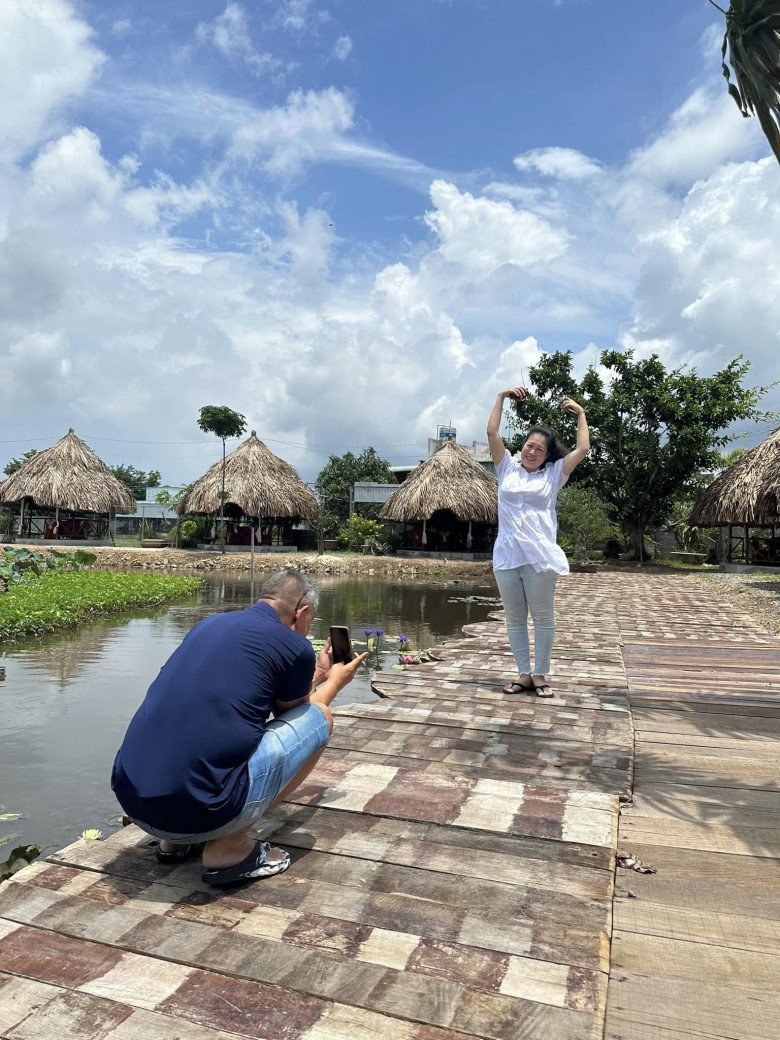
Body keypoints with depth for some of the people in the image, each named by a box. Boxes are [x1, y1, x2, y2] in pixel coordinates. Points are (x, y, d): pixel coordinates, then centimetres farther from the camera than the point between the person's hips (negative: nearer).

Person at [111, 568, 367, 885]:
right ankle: (230, 845, 5)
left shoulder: (210, 623, 16)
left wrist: (315, 676, 43)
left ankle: (176, 841, 20)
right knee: (318, 717, 9)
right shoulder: (294, 647, -4)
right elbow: (291, 715, 17)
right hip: (200, 810, -8)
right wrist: (335, 681, 35)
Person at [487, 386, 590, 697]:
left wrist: (580, 413, 10)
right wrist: (502, 397, 5)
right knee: (514, 618, 8)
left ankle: (540, 675, 15)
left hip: (539, 556, -2)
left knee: (543, 617, 3)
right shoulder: (507, 468, 11)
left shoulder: (553, 474, 8)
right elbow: (492, 433, 6)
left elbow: (583, 449, 3)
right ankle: (524, 674, 19)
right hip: (506, 556, 2)